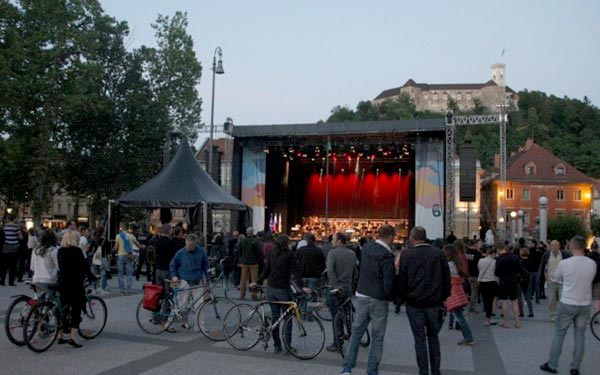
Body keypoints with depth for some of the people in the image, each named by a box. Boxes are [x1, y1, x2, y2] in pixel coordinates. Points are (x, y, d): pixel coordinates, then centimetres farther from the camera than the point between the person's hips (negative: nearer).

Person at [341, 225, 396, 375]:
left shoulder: (366, 248, 2)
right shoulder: (386, 256, -18)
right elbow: (389, 283, -18)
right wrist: (391, 297, -2)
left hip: (362, 296, 6)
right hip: (379, 300, -6)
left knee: (356, 332, 12)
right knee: (377, 337, 7)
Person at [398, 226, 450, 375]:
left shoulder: (406, 254, -8)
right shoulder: (438, 253, -1)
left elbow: (401, 279, -6)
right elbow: (446, 277, 3)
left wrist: (403, 298, 6)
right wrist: (443, 297, 12)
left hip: (414, 303, -2)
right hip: (434, 302, 2)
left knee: (420, 339, 6)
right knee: (433, 336, 17)